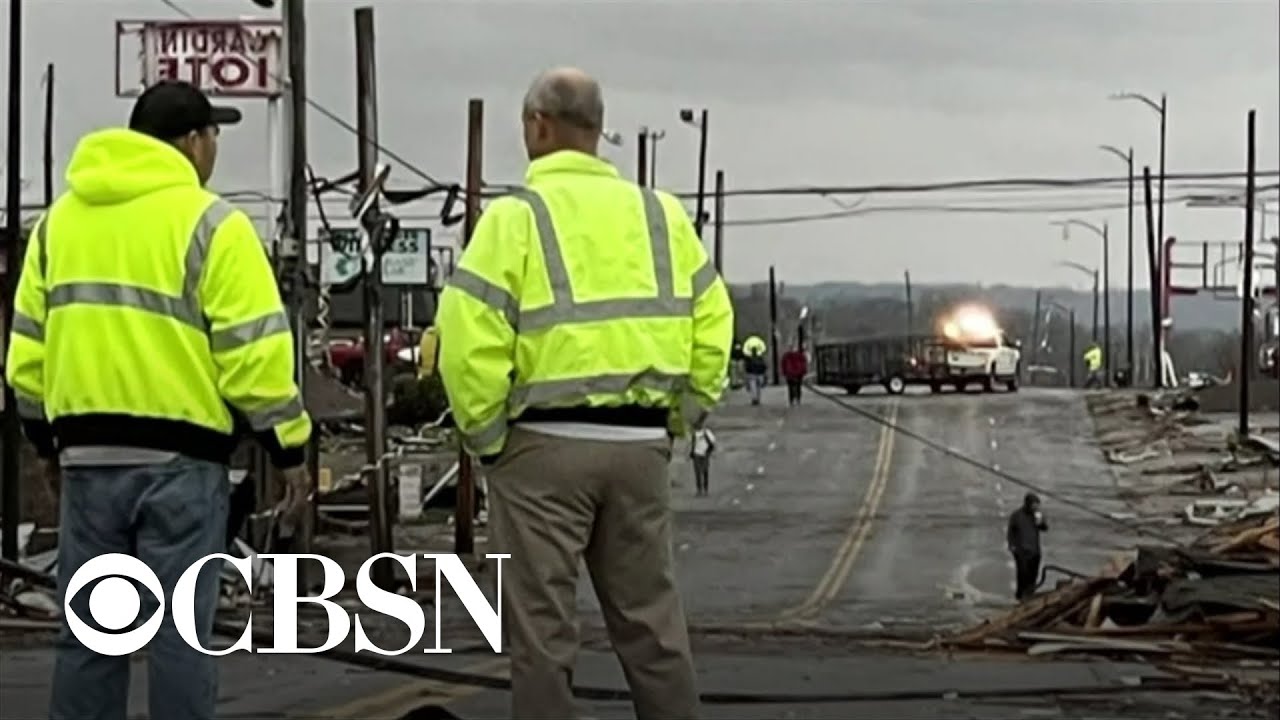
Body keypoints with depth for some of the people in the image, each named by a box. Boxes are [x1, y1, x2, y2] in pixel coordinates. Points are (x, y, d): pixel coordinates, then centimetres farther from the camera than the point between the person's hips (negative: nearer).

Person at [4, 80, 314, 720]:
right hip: (179, 457, -5)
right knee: (179, 630, -1)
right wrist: (290, 449, -3)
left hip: (87, 454, 5)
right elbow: (254, 353, -11)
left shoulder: (59, 219, 12)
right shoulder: (209, 223, -7)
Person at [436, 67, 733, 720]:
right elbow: (712, 325, 8)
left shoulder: (516, 216, -6)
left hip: (544, 445, -5)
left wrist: (485, 434, -3)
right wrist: (676, 421, 13)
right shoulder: (660, 214, 10)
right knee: (651, 618, 13)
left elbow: (469, 342, -14)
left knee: (542, 627, 2)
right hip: (640, 443, 5)